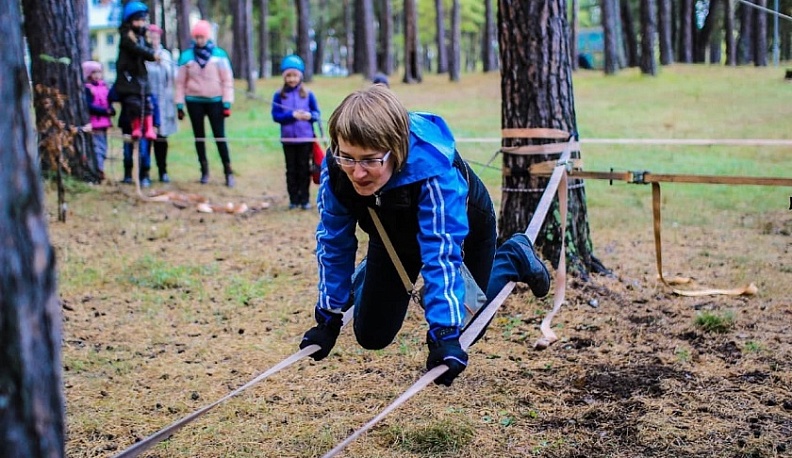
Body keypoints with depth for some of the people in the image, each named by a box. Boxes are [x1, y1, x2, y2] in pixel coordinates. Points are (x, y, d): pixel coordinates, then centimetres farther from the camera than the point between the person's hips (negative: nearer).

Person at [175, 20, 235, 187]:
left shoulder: (219, 54, -3)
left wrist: (227, 103, -6)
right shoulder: (187, 56, 1)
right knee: (199, 136, 10)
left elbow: (227, 80, -2)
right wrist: (179, 105, 1)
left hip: (215, 101, -2)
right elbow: (180, 82, 4)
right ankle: (204, 170, 20)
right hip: (194, 102, 2)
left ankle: (228, 171, 1)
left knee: (219, 136, -2)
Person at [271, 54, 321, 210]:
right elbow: (276, 116, -6)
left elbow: (317, 113, 3)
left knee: (304, 168, 5)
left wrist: (310, 115, -20)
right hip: (288, 138, 0)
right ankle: (293, 199, 14)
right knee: (291, 169, 7)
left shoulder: (308, 94, 1)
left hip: (305, 138, 0)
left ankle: (304, 199, 12)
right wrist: (292, 115, -19)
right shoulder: (279, 95, -1)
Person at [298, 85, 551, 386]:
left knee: (462, 334, 11)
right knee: (371, 337, 5)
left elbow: (441, 254, -44)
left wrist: (445, 334, -48)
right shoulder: (336, 169, -33)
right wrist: (327, 319, -16)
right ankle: (365, 277, 36)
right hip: (394, 236, 3)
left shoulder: (434, 169, -46)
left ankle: (513, 258, 30)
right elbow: (333, 243, -19)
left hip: (464, 230, -3)